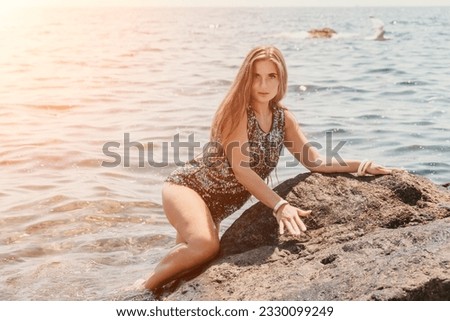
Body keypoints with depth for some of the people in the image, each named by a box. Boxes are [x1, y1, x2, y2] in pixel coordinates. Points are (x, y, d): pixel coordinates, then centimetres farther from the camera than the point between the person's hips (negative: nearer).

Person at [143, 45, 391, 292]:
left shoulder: (283, 118, 2)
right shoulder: (237, 110, -18)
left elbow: (314, 162, 0)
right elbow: (240, 169, -26)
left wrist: (358, 165, -14)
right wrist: (280, 206, -35)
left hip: (216, 206, 7)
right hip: (187, 186, -7)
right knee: (205, 245, -32)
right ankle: (145, 290, -11)